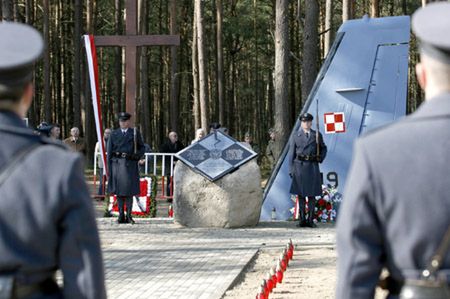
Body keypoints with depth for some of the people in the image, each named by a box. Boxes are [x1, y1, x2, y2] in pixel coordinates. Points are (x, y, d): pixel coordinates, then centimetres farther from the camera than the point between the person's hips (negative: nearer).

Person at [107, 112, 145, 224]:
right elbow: (109, 152, 9)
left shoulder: (135, 133, 8)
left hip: (130, 164, -1)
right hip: (117, 163, 1)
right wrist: (109, 167, 2)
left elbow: (141, 147, 13)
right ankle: (121, 216, 6)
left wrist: (137, 156, -7)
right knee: (119, 191, 1)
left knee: (129, 191, -4)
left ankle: (129, 216, 1)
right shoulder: (114, 134, 11)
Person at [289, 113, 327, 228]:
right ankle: (302, 219, 6)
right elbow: (292, 154, 6)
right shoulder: (296, 137, 7)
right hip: (299, 166, 0)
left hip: (312, 166, 0)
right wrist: (291, 169, -1)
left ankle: (310, 219, 4)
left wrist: (320, 159, 4)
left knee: (312, 195, 1)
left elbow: (323, 148, 21)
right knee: (300, 194, 2)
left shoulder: (317, 135, 9)